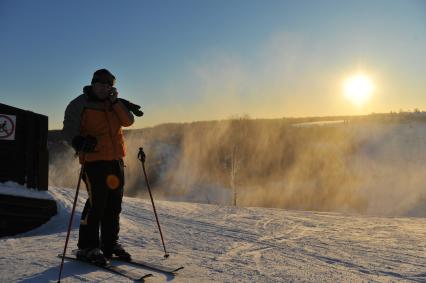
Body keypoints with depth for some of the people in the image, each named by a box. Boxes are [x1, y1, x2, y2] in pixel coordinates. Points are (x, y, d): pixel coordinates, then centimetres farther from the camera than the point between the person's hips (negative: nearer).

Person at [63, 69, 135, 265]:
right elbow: (69, 129, -7)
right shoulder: (80, 104, 0)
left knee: (114, 204, 10)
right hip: (94, 160, -6)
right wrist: (79, 142, -27)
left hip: (116, 160, 6)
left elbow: (128, 121, 2)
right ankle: (87, 247, 5)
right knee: (96, 204, -9)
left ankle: (110, 243, 24)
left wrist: (115, 102, -8)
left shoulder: (114, 103, 15)